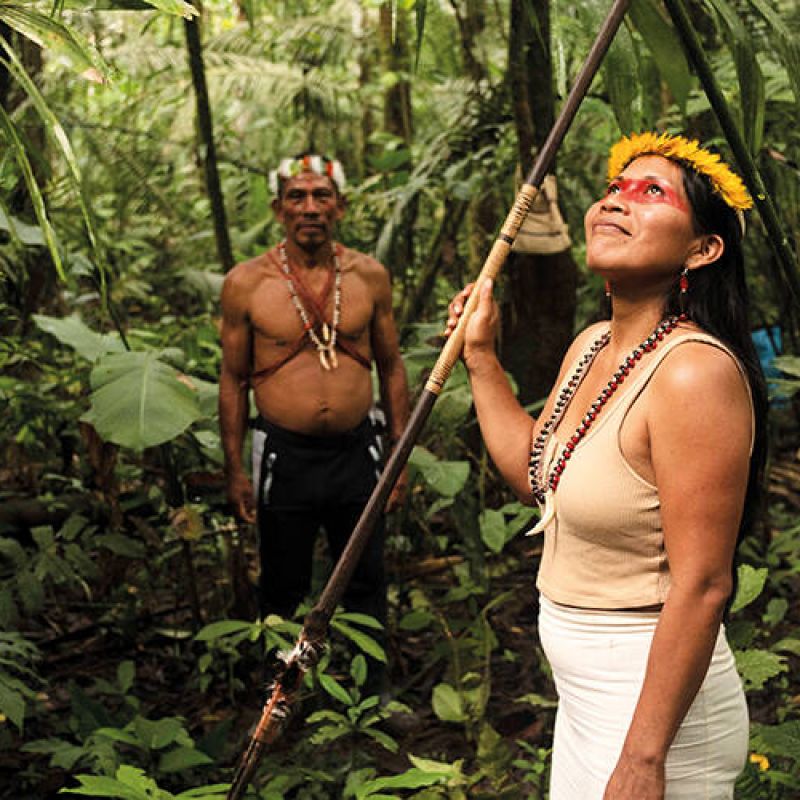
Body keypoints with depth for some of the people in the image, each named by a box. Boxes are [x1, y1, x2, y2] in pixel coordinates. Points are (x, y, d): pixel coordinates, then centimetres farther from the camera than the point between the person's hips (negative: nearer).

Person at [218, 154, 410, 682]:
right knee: (283, 591, 11)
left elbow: (391, 366, 9)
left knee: (367, 586, 12)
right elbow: (233, 378, 2)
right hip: (284, 456, -1)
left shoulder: (369, 276, 1)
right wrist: (235, 469, -1)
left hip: (357, 453, 2)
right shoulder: (246, 283, -5)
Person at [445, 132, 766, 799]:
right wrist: (480, 356, 15)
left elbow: (701, 587, -25)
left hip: (655, 709, -9)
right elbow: (532, 473, 18)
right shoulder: (592, 347, 4)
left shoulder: (695, 372, -24)